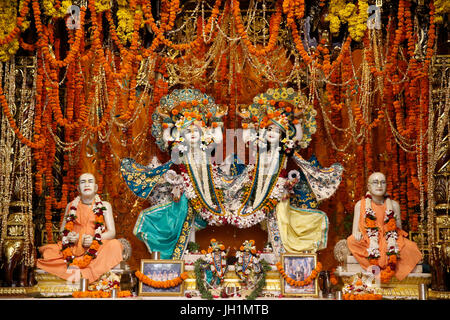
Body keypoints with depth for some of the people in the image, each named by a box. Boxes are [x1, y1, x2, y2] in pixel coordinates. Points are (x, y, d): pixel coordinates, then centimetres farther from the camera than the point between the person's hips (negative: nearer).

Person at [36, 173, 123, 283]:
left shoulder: (104, 206, 8)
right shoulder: (71, 206, 13)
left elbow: (112, 232, 1)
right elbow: (62, 230, 17)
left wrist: (94, 239, -18)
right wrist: (68, 236, -8)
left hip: (97, 247, -1)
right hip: (73, 248, 2)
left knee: (114, 245, -35)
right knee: (47, 252, -23)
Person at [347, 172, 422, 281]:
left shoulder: (393, 205, 6)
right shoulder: (360, 205, 3)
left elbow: (399, 230, 11)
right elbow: (355, 230, 1)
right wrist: (357, 234, -22)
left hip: (389, 243, 1)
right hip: (367, 243, -1)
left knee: (411, 247, -28)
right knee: (351, 241, -32)